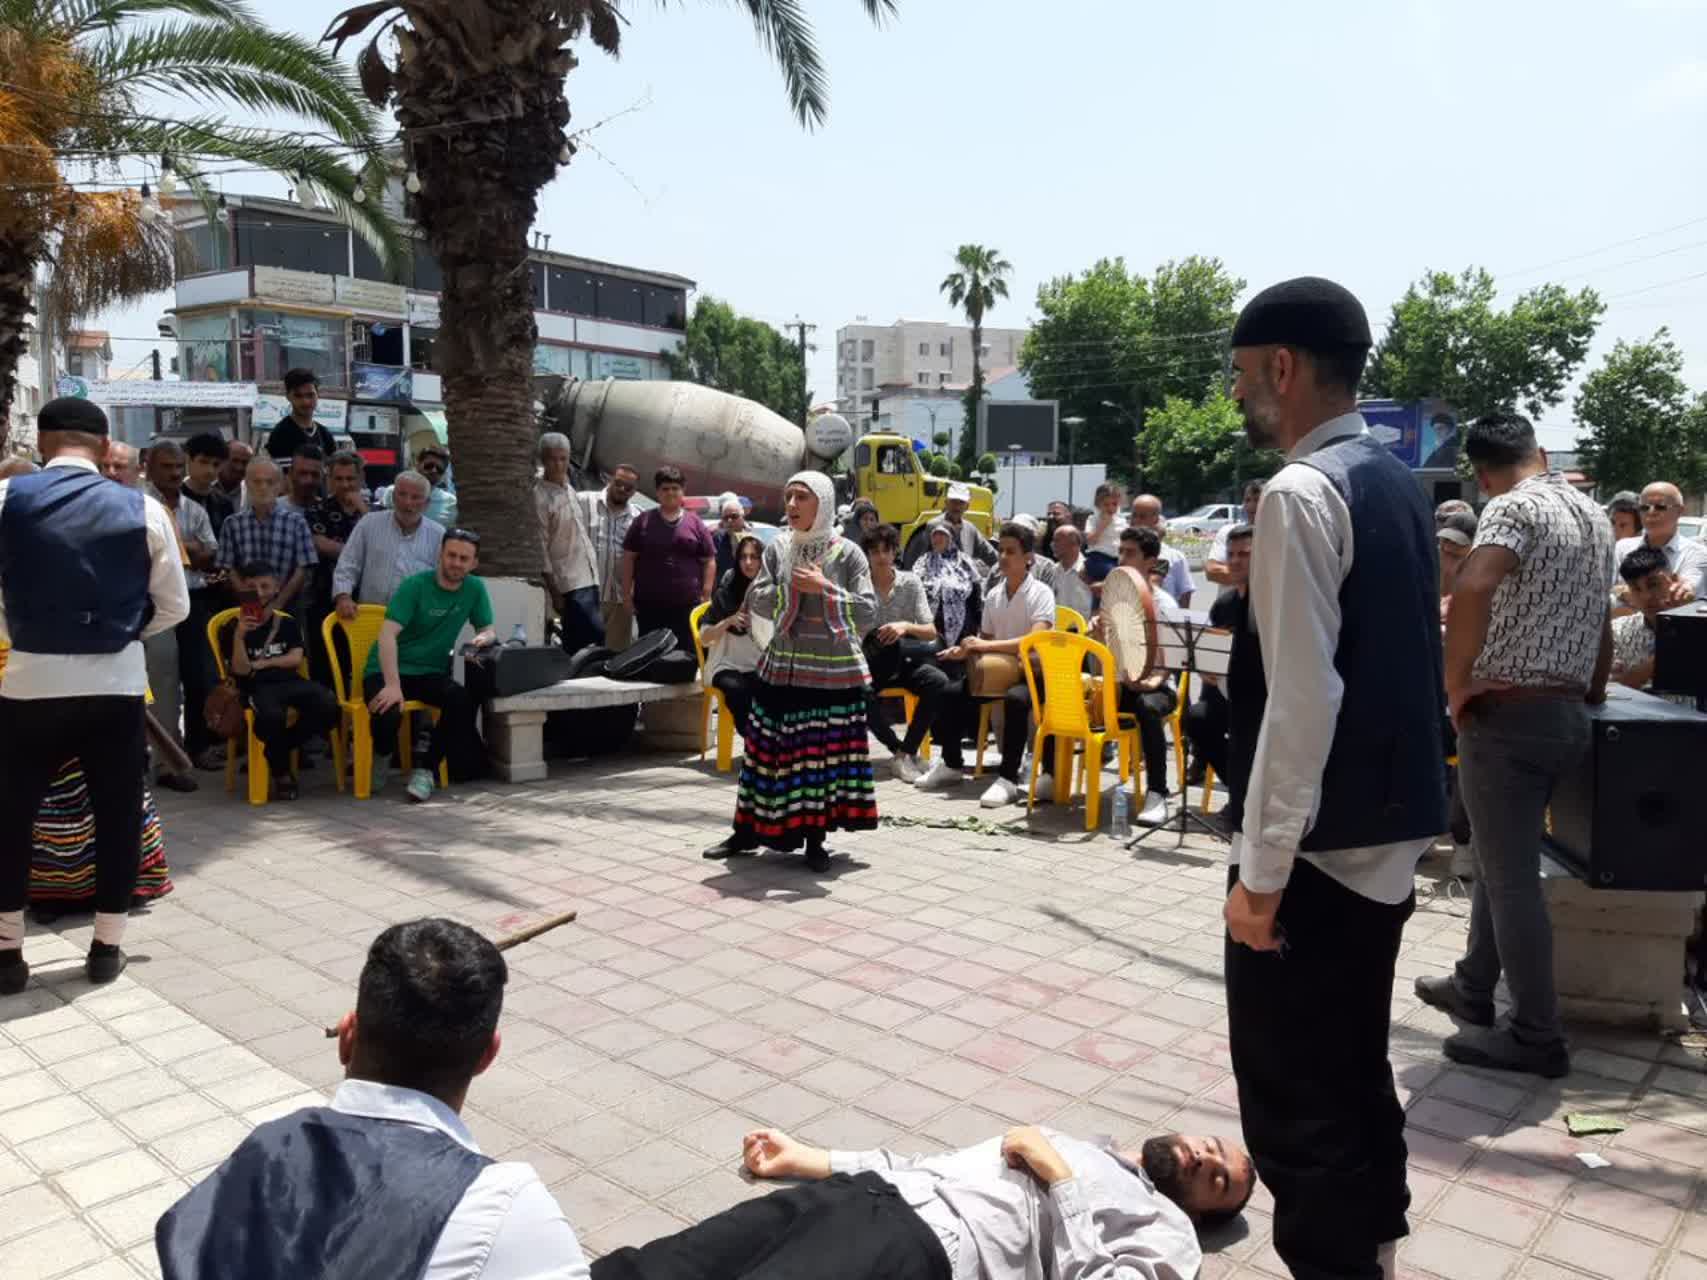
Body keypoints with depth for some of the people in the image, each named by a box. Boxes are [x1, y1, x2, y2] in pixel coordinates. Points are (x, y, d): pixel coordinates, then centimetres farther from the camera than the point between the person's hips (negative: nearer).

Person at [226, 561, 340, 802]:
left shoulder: (287, 623, 19)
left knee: (328, 707, -29)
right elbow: (240, 670, -3)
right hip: (258, 687, -3)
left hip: (291, 682, 3)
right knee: (271, 716, -40)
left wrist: (263, 663, 1)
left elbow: (295, 659, 9)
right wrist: (239, 635, -15)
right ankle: (281, 772, -10)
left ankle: (277, 749, -5)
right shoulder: (234, 628, 10)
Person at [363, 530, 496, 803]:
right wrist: (392, 685, -33)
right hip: (387, 669, -3)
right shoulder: (415, 585, -11)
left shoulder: (475, 589, 2)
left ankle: (426, 767, -7)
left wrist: (484, 637, -17)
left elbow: (489, 629, 11)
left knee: (463, 702, -28)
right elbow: (388, 634, -21)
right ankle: (382, 756, 6)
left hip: (431, 673, 3)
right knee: (389, 712, -33)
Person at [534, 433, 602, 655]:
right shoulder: (540, 496, -10)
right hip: (568, 583, -8)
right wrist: (554, 591, -15)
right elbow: (540, 547, -12)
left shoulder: (570, 491, 15)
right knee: (596, 636, -16)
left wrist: (594, 577, 17)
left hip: (589, 578, 8)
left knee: (576, 643, 10)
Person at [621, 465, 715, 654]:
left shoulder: (696, 524, 8)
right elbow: (628, 558, 8)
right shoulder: (643, 522, 8)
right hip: (648, 604, 1)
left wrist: (706, 596, -1)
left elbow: (709, 562, 7)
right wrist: (627, 594, 2)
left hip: (686, 605, 0)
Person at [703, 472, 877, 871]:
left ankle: (814, 838, 18)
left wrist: (826, 589, -20)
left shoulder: (848, 553, -5)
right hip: (782, 667, 3)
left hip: (834, 671, -3)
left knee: (826, 753, 4)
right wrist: (790, 587, -14)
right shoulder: (778, 548, 4)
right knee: (767, 749, 9)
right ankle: (749, 829, 23)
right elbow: (756, 601, 0)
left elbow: (869, 612, -10)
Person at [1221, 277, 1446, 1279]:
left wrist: (1261, 871, -20)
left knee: (1297, 1104, 2)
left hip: (1320, 846, -10)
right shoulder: (1400, 483, 11)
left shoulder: (1303, 493, -18)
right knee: (1359, 1076, 22)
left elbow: (1302, 699, -23)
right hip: (1392, 830, 10)